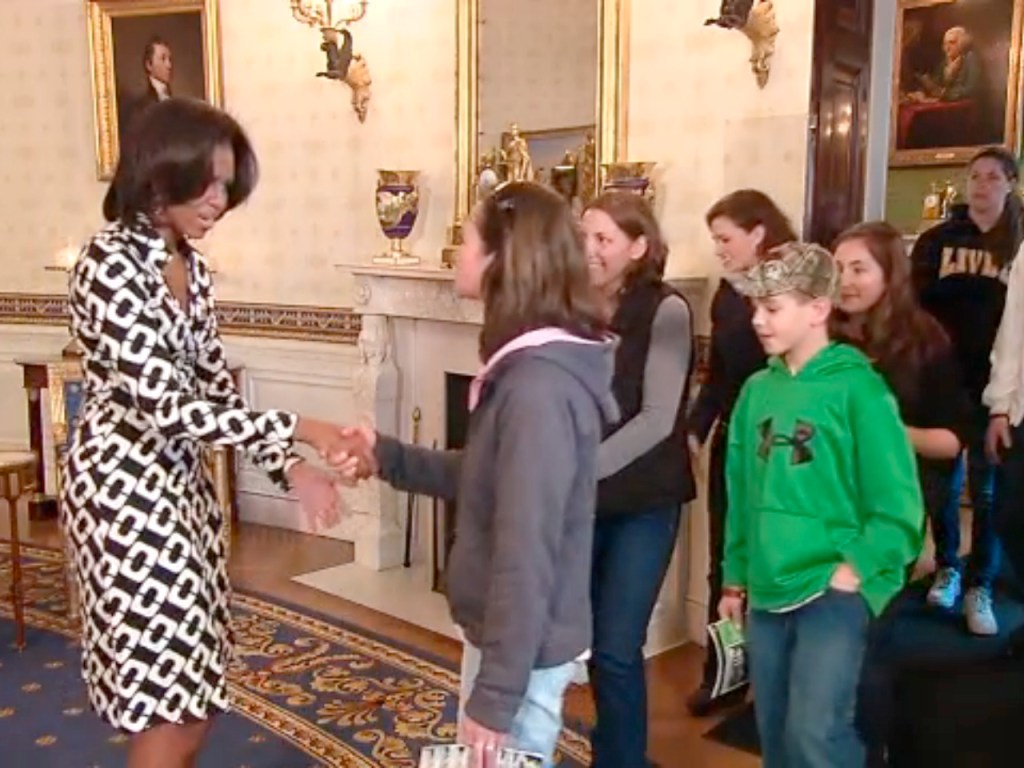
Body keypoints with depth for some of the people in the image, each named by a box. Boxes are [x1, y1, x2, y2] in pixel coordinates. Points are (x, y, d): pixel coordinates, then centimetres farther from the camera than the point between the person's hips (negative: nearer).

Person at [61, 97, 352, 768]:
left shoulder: (191, 266, 8)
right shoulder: (110, 263, -19)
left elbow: (214, 386, 9)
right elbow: (165, 405, -26)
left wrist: (290, 468, 0)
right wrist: (294, 430, -22)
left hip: (180, 479, 8)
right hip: (124, 482, -8)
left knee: (195, 689, 15)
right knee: (170, 694, 0)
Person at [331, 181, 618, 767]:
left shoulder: (538, 385, -27)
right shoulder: (530, 367, 5)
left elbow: (526, 555, -28)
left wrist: (494, 695, -22)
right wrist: (389, 457, 5)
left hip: (523, 651, -10)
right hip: (508, 635, 10)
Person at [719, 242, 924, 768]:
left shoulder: (857, 389, -10)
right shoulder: (756, 390, 6)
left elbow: (898, 508, -11)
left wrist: (852, 571, -15)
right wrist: (735, 577, 14)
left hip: (835, 594, -6)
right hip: (767, 594, 6)